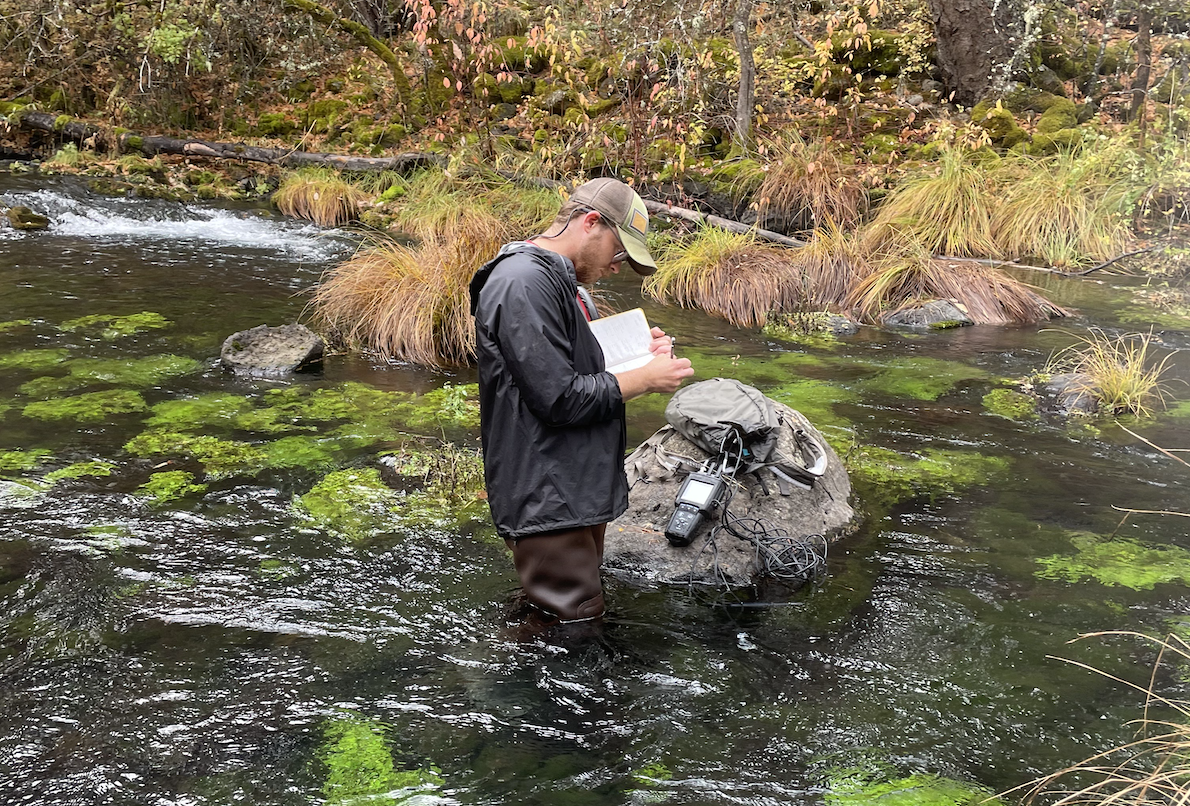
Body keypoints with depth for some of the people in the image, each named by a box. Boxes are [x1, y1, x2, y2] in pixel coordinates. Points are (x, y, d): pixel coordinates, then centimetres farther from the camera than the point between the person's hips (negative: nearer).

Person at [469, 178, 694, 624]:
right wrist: (645, 379, -13)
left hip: (576, 489, 11)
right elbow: (559, 398, -23)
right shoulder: (523, 284, -19)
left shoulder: (556, 279, 17)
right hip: (547, 501, -11)